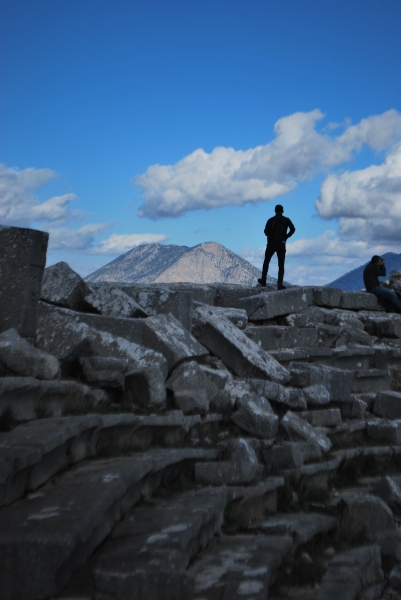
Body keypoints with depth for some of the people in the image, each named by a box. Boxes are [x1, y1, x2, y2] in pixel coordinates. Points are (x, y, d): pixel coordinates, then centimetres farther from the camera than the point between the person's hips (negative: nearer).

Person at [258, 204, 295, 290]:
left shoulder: (271, 220, 1)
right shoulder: (286, 220, 3)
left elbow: (266, 231, -8)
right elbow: (292, 229, -11)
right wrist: (285, 237, 2)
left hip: (271, 244, 0)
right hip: (281, 244, 0)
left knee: (266, 262, 18)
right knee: (281, 265, 2)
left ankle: (263, 281, 23)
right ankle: (280, 284, -8)